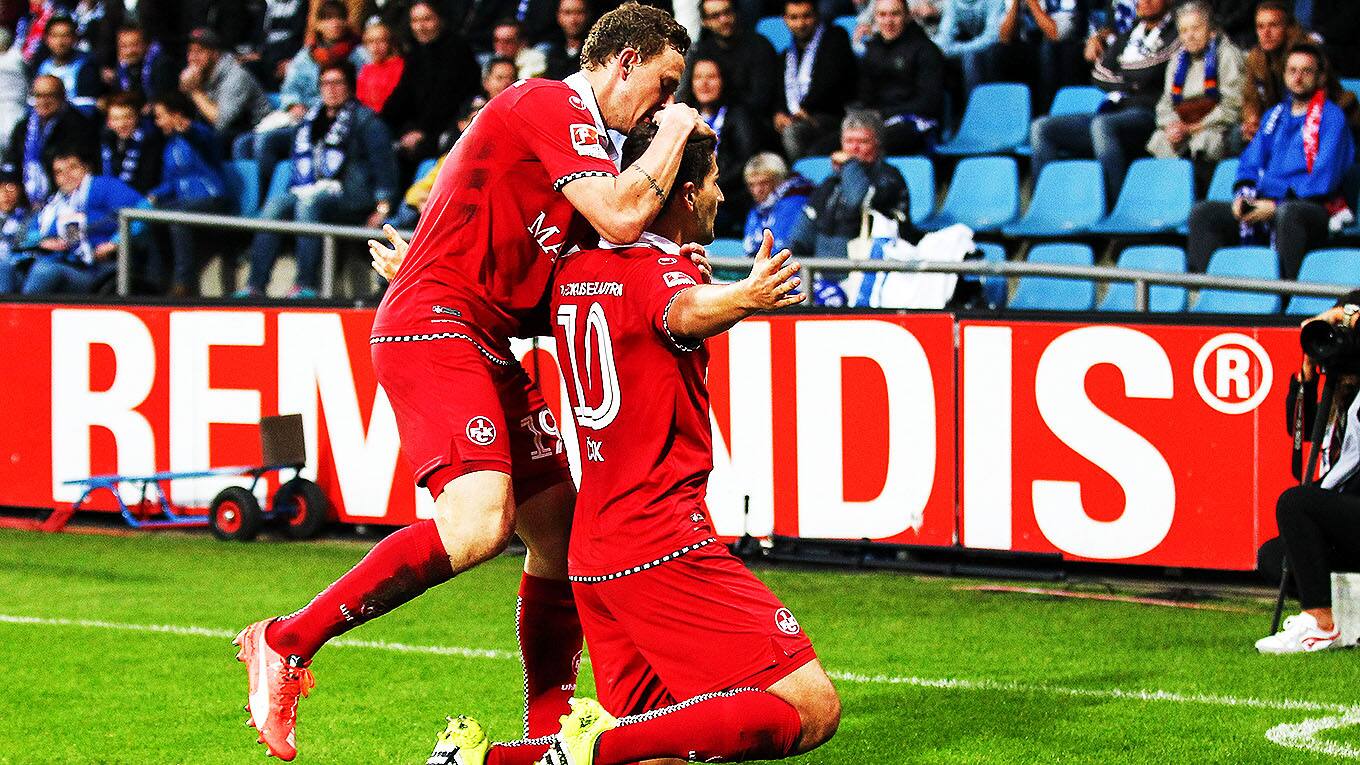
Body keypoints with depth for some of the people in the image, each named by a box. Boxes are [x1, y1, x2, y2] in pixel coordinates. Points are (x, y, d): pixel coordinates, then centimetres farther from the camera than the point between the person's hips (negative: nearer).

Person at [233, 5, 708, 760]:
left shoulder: (569, 126, 21)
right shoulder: (552, 107, -10)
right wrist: (674, 134, -5)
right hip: (433, 327, -11)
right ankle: (286, 643, -17)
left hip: (484, 342, 11)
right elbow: (620, 218, -21)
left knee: (560, 526, 7)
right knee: (480, 521, -25)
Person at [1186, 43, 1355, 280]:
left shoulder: (1331, 116, 2)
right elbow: (1251, 161, 21)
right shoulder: (1275, 115, 24)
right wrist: (1243, 195, -2)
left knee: (1287, 214, -42)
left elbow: (1324, 178, -8)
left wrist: (1276, 206, -15)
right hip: (1263, 205, 7)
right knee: (1202, 213, -11)